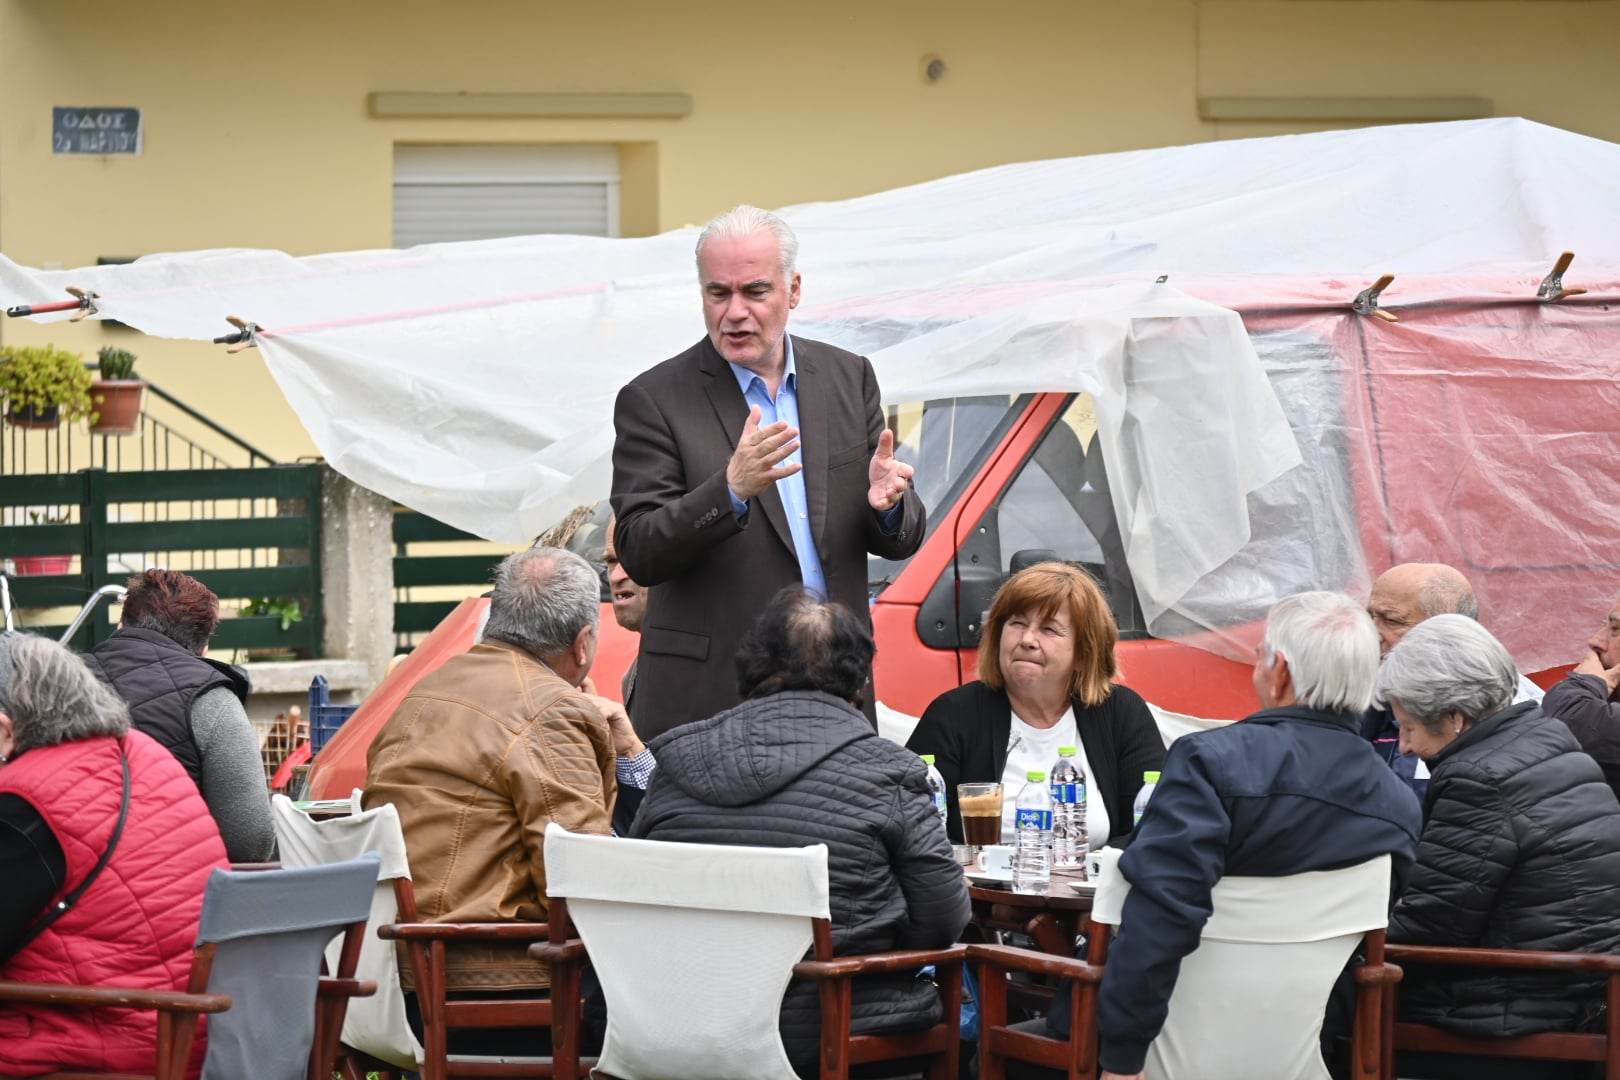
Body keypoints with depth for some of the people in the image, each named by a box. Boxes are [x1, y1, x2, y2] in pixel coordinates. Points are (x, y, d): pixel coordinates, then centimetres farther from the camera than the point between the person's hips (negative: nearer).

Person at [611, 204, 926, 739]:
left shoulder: (849, 377, 10)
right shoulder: (654, 399, -3)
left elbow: (900, 540, 11)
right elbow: (638, 554, -10)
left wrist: (886, 503, -13)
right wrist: (731, 489, -25)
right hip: (709, 694, -3)